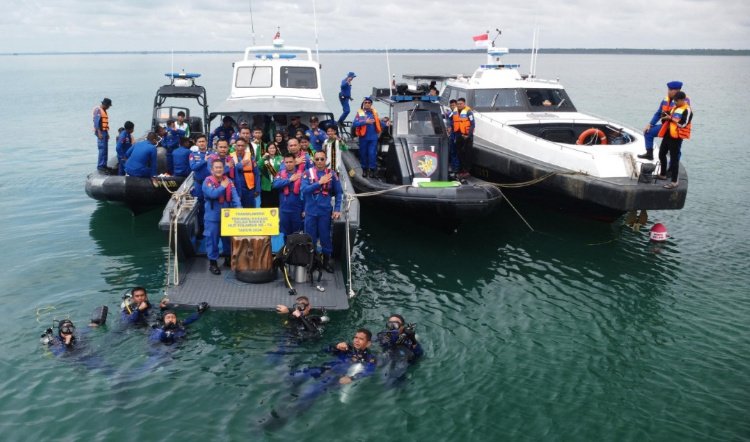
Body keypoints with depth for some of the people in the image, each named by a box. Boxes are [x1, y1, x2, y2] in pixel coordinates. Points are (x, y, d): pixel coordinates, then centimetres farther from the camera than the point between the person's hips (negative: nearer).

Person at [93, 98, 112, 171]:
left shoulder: (104, 111, 18)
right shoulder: (98, 110, -9)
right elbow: (96, 122, -16)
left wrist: (107, 133, 18)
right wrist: (99, 133, -22)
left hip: (105, 132, 10)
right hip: (101, 132, -10)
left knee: (105, 149, 9)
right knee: (102, 149, -12)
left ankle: (104, 165, 13)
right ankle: (100, 165, -11)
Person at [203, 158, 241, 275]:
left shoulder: (229, 181, 3)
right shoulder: (208, 181, -9)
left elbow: (235, 197, -4)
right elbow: (212, 194, -26)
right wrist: (223, 187, -14)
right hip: (213, 217, -4)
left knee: (228, 238, 15)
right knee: (212, 239, 0)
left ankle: (228, 259, 32)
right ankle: (212, 262, 10)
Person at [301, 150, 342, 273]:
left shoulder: (331, 174, -2)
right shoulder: (308, 173, -2)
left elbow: (338, 192, 1)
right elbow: (304, 190, -14)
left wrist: (337, 209, -6)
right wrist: (320, 182, -21)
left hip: (325, 211, 0)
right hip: (310, 211, 1)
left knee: (325, 237, 8)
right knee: (310, 238, 10)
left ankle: (326, 261, 22)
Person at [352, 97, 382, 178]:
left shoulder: (374, 112, 8)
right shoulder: (360, 113, 0)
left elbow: (379, 122, 13)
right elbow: (354, 123, -11)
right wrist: (365, 122, -19)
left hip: (373, 137, 0)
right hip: (363, 137, 0)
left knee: (372, 153, -7)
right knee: (363, 153, 8)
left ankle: (372, 170, 2)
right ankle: (364, 170, 22)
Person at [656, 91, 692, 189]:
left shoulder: (687, 110, -10)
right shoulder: (674, 108, 16)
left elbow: (683, 124, -20)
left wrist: (671, 118, -16)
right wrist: (665, 118, 3)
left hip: (676, 136, -9)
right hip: (668, 134, 9)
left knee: (674, 158, -8)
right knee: (661, 154, 18)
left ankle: (674, 182, -4)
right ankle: (663, 174, 35)